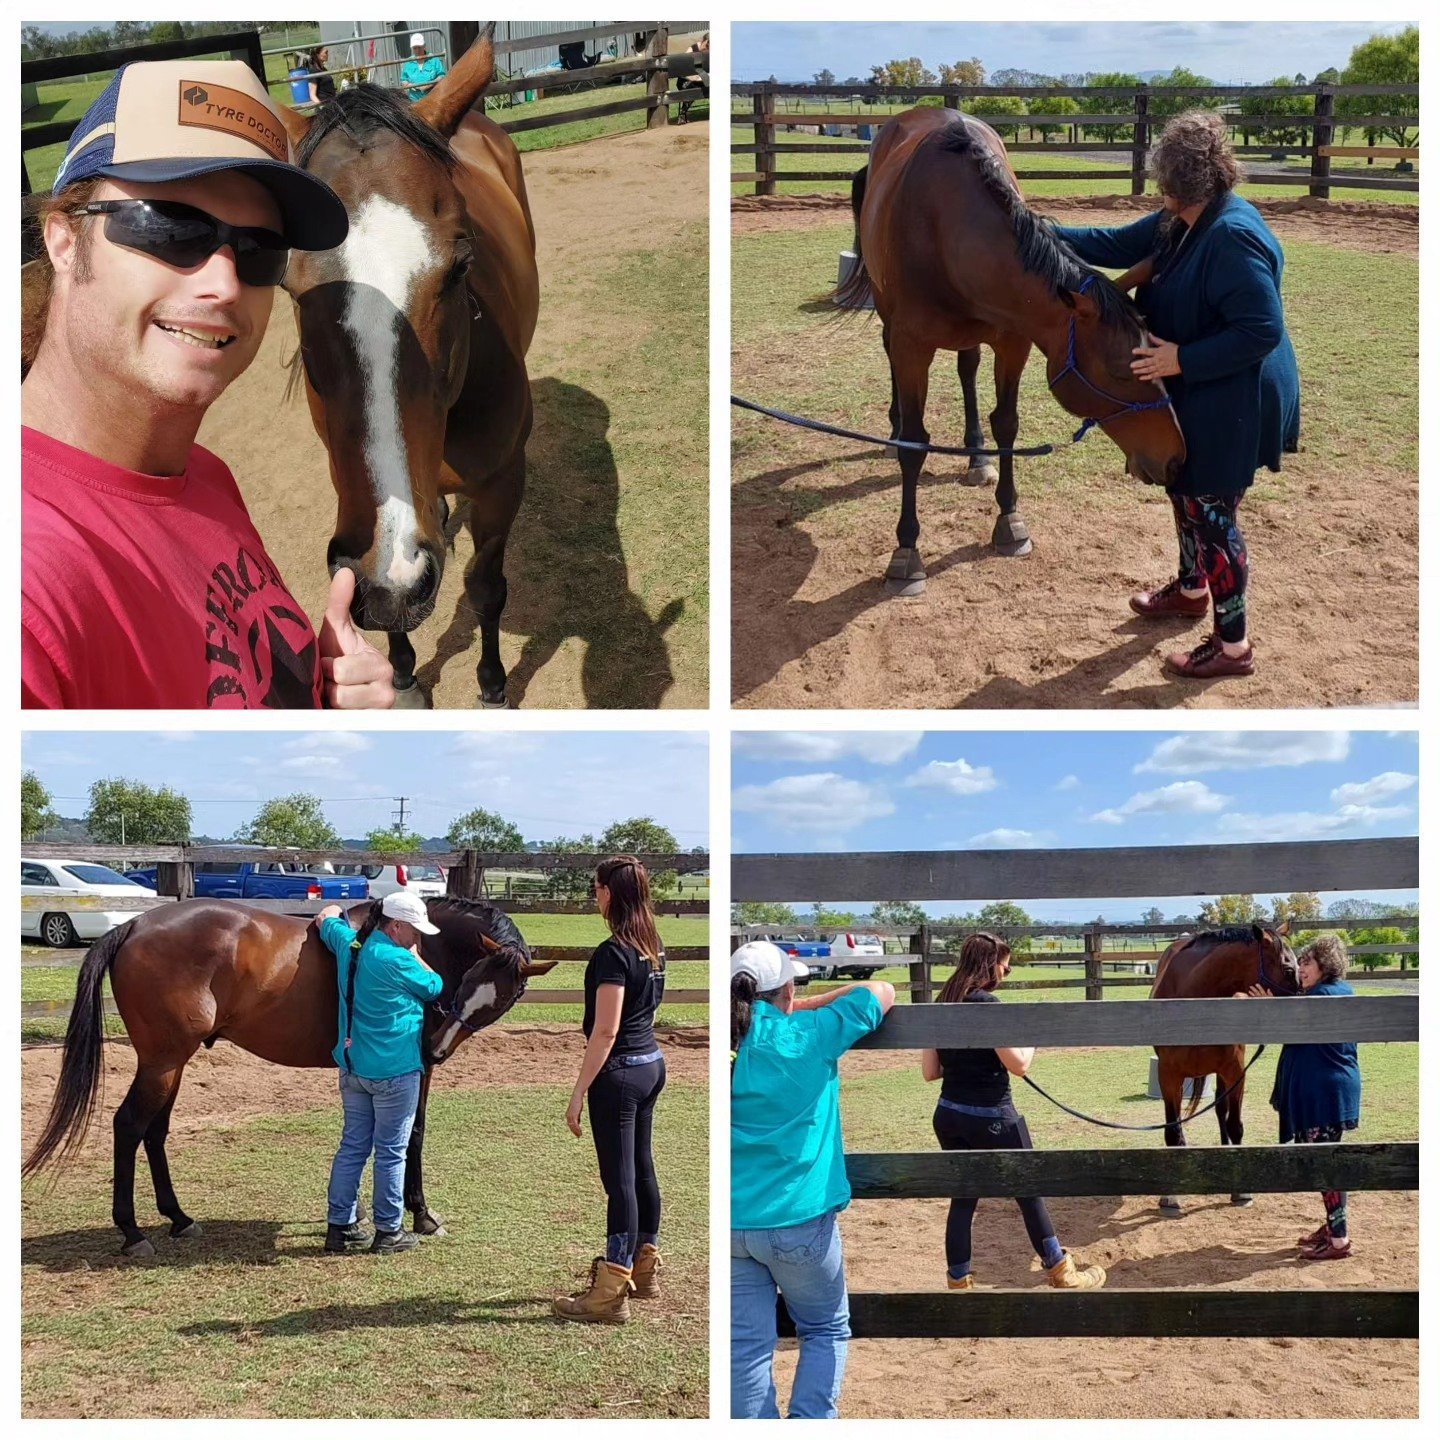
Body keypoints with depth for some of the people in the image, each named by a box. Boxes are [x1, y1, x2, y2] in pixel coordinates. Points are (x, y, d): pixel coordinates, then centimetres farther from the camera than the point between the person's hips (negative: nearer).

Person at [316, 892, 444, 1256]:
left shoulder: (350, 945, 3)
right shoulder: (398, 960, -19)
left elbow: (325, 919, 23)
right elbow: (434, 987, -4)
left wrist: (336, 911, 43)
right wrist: (414, 956, 8)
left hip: (352, 1068, 8)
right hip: (395, 1071, -8)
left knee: (352, 1146, 14)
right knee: (391, 1151, 3)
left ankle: (339, 1225, 17)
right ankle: (388, 1231, 11)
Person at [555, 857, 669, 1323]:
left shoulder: (614, 953, -20)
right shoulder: (653, 946, 7)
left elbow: (605, 1031, -21)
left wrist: (578, 1092, -17)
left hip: (620, 1071, -9)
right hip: (652, 1062, 9)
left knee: (619, 1178, -5)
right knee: (641, 1167, 18)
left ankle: (611, 1294, 0)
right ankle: (645, 1269, 30)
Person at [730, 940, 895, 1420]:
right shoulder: (807, 1036, -11)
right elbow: (882, 992, 1)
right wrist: (810, 1004, 9)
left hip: (733, 1223, 3)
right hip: (800, 1220, -3)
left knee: (747, 1344, 8)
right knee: (827, 1331, 16)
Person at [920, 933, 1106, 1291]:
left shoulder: (941, 1006, 4)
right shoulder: (986, 1004, -18)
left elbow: (929, 1071, 7)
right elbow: (1019, 1064, -17)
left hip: (949, 1114, 6)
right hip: (991, 1117, -6)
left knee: (962, 1198, 14)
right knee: (1029, 1193, 11)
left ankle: (958, 1282, 16)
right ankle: (1060, 1272, 24)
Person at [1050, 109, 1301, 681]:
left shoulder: (1233, 236, -28)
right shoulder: (1179, 222, 2)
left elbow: (1263, 329, -30)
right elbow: (1116, 244, 11)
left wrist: (1182, 359, -28)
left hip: (1232, 407, -10)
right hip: (1194, 396, 10)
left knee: (1211, 515, -1)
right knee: (1185, 492, 26)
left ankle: (1233, 646, 12)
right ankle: (1191, 590, 50)